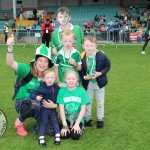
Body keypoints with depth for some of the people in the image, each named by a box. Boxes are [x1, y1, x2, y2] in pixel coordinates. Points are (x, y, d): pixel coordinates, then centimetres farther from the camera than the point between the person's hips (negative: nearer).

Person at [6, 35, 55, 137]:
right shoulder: (27, 70, -16)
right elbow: (10, 64, -33)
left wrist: (54, 105, -23)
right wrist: (10, 48, -50)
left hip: (39, 106, 3)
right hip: (22, 103, -3)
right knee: (34, 103, -41)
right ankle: (19, 122, -8)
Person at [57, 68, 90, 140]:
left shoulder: (82, 91, -8)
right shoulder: (61, 91, -7)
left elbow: (83, 109, -7)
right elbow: (61, 109, -8)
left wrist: (77, 123, -14)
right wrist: (64, 125, -13)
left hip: (78, 119, -1)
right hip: (66, 118, 1)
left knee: (75, 136, -20)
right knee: (64, 135, -18)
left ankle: (79, 127, 13)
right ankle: (68, 127, 15)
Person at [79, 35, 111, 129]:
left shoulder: (101, 55, -22)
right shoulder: (82, 57, -21)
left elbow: (107, 66, -9)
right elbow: (80, 70, -6)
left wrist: (100, 73, -22)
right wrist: (84, 77, -22)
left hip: (99, 81, 0)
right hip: (88, 83, 0)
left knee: (100, 102, 14)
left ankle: (100, 120, 31)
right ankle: (87, 119, 32)